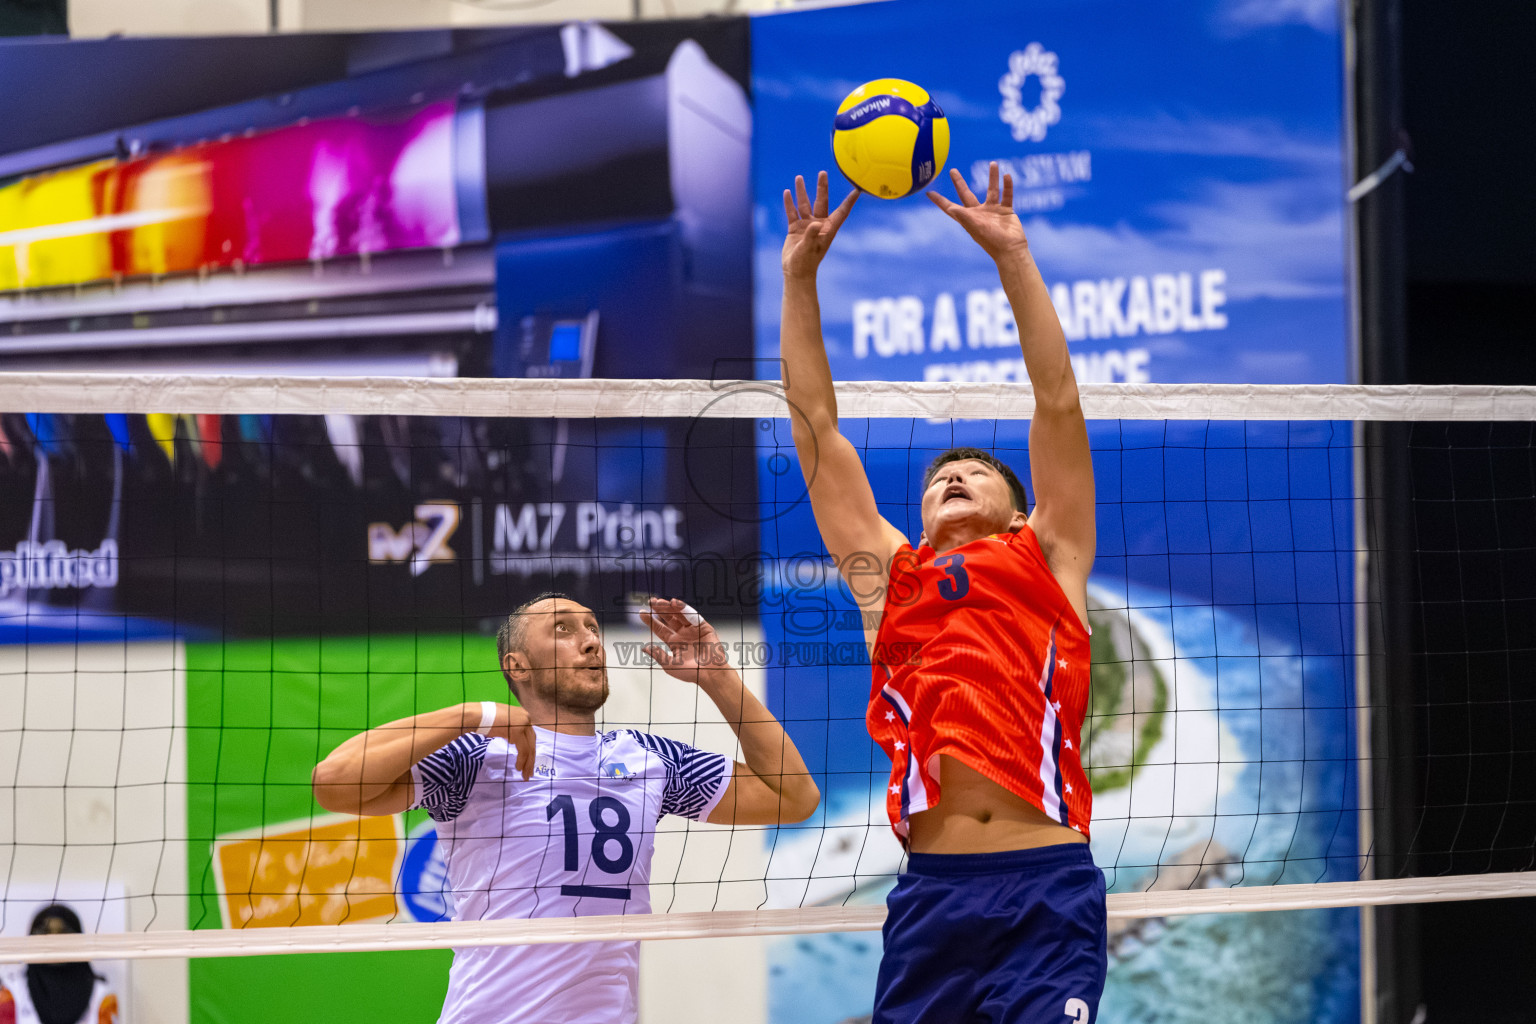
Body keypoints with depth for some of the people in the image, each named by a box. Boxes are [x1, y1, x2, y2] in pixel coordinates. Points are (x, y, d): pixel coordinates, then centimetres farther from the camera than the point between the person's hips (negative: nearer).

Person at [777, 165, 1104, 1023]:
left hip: (1047, 890, -2)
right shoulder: (887, 576, 20)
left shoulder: (1047, 561, 16)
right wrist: (800, 276, 21)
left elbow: (1058, 403, 13)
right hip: (931, 891, 2)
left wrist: (1012, 256, 12)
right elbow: (816, 427, 22)